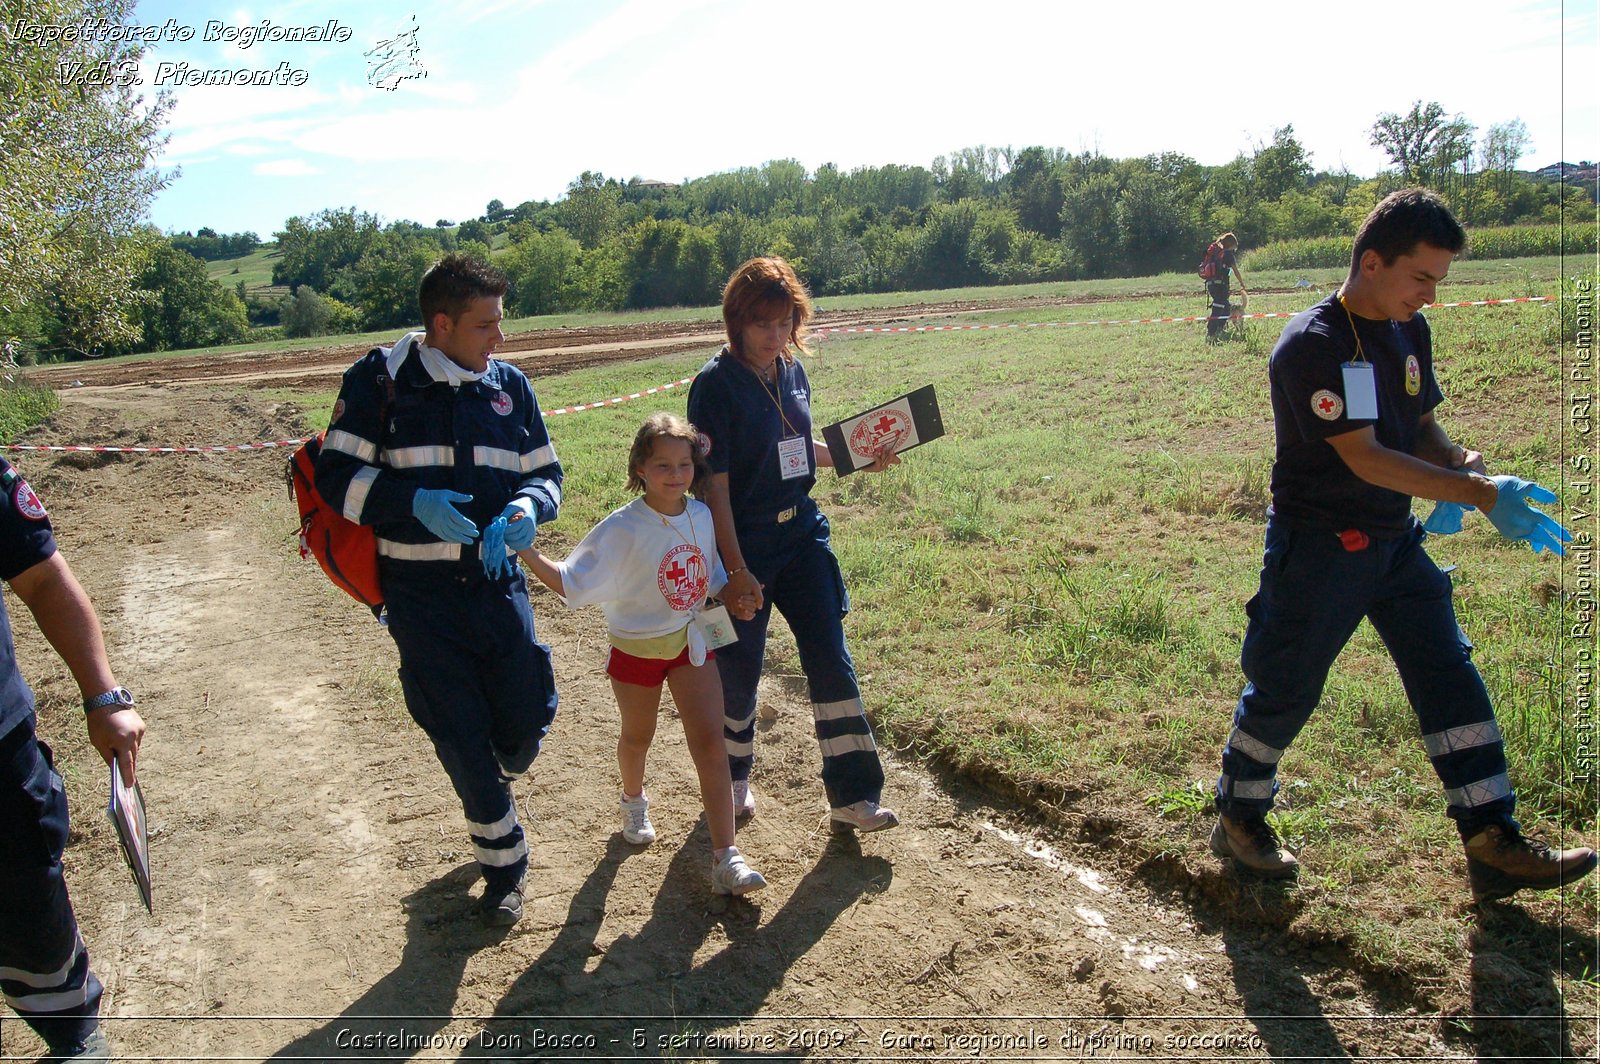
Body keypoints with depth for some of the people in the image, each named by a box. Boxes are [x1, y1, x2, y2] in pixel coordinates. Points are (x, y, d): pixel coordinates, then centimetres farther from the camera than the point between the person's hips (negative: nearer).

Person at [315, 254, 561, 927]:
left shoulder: (509, 385, 6)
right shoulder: (379, 381, -5)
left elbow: (546, 473, 10)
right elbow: (337, 475, -6)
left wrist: (524, 508, -13)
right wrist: (414, 501, -22)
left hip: (499, 583, 3)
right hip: (421, 594, -3)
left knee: (527, 721, 5)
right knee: (460, 738, 3)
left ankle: (492, 787, 43)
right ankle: (504, 866, 24)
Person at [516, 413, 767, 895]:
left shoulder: (702, 515, -6)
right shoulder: (622, 528, -21)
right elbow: (572, 582, -19)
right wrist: (526, 553, -32)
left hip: (691, 641, 3)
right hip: (637, 647, -3)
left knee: (709, 740, -6)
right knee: (637, 737, 20)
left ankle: (726, 856, -3)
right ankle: (634, 802, 53)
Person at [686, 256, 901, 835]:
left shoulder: (792, 372, 5)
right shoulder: (715, 386, -16)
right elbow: (713, 484, -17)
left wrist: (857, 458, 8)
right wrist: (736, 570, -20)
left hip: (801, 532, 6)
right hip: (744, 543, -6)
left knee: (832, 660, 2)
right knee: (739, 669, 9)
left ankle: (853, 797, 12)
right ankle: (733, 779, 35)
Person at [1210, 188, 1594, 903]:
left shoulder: (1409, 332, 7)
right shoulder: (1312, 345, -20)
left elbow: (1420, 429, 14)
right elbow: (1364, 458, -26)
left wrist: (1460, 464, -9)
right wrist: (1479, 493, -29)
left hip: (1396, 542, 8)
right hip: (1318, 546, -8)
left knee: (1452, 679, 5)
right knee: (1285, 690, 5)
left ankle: (1494, 846, 13)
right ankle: (1238, 820, 26)